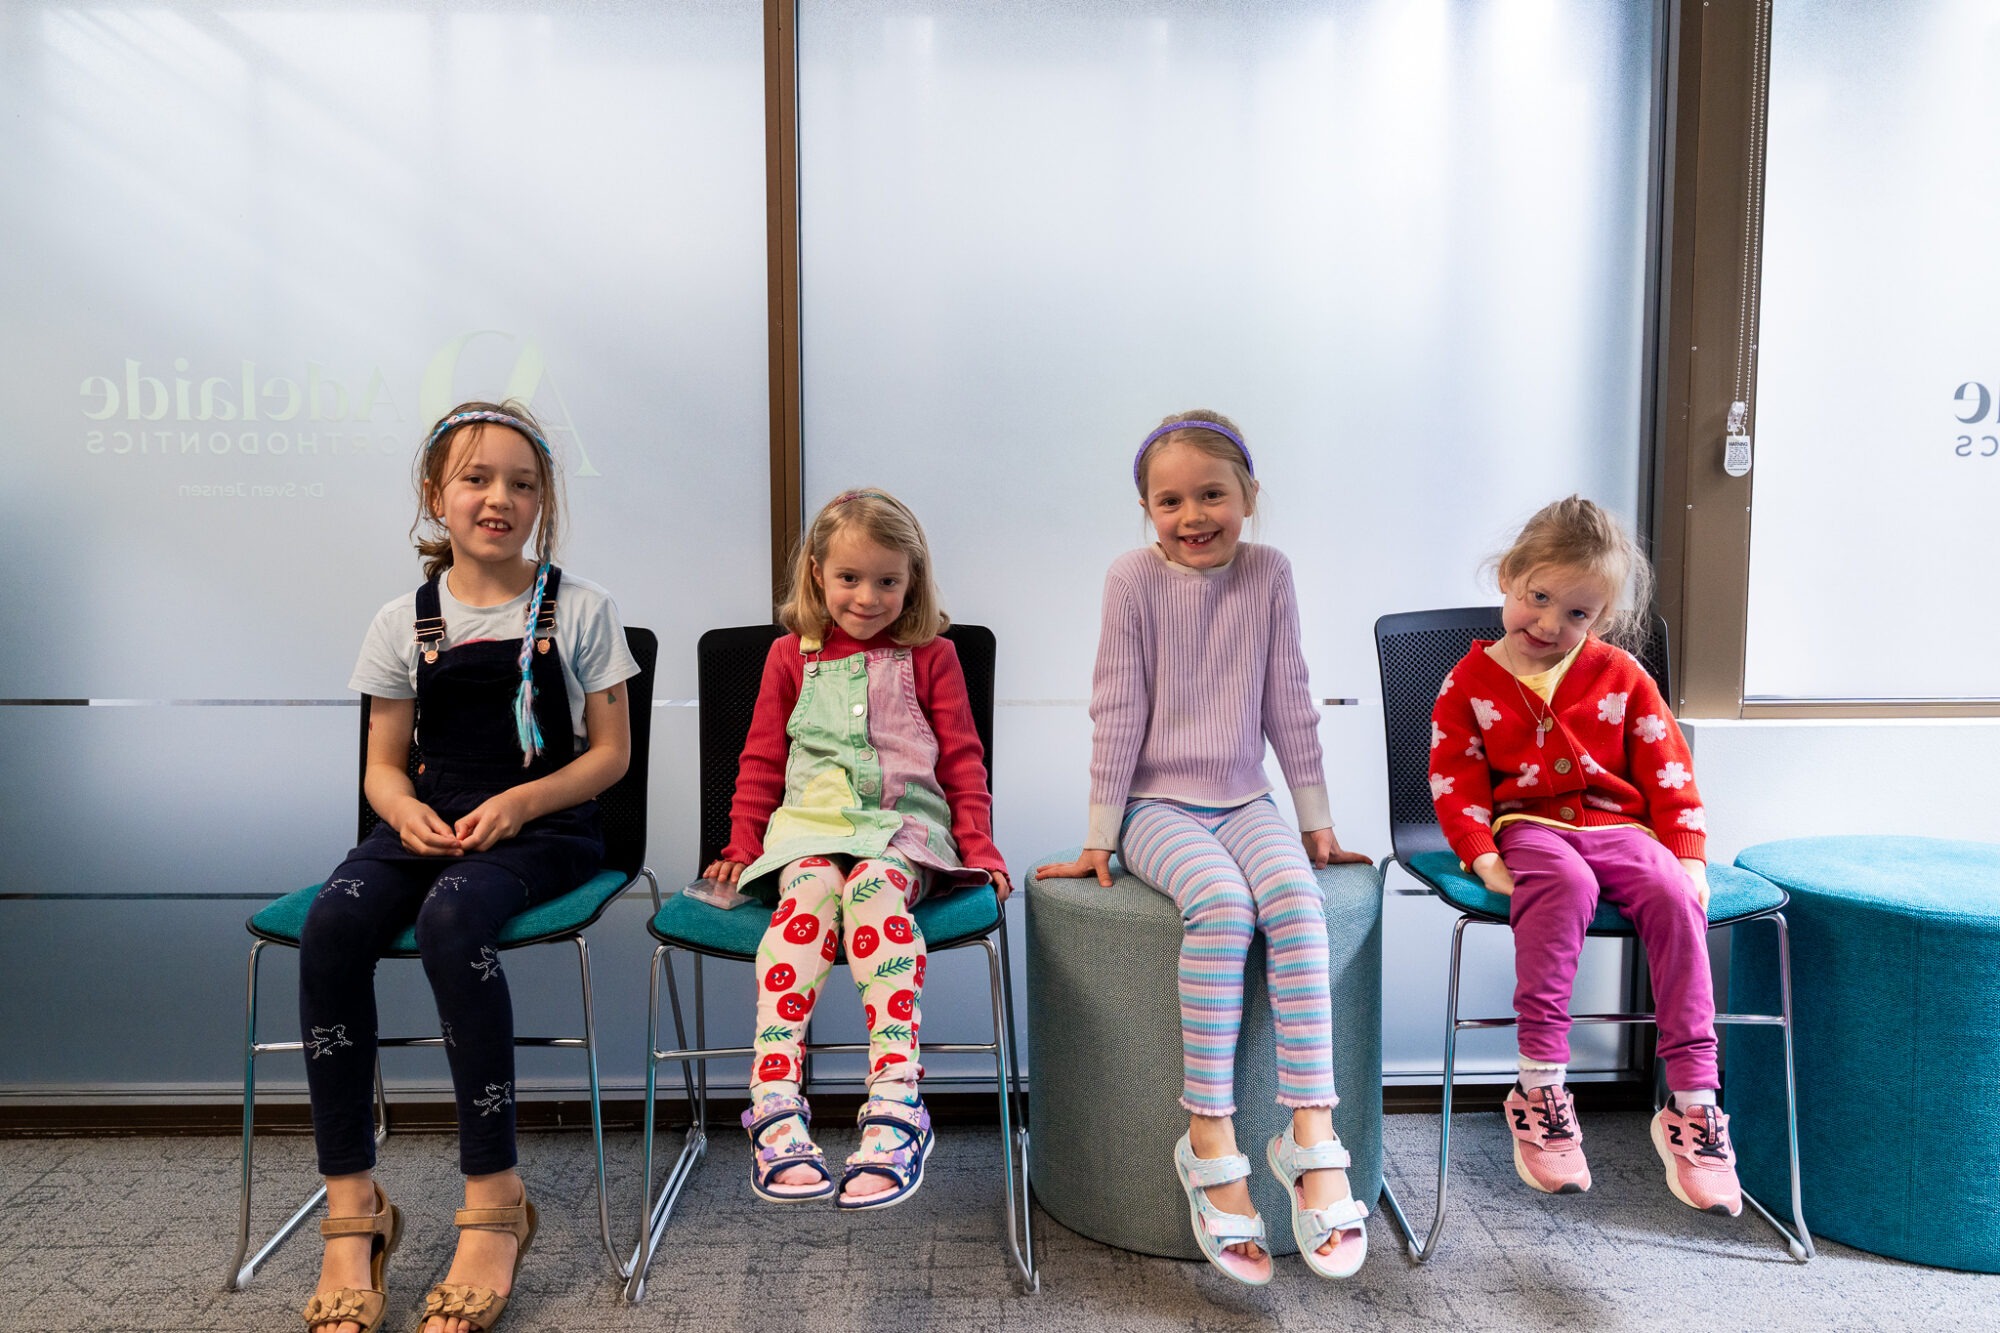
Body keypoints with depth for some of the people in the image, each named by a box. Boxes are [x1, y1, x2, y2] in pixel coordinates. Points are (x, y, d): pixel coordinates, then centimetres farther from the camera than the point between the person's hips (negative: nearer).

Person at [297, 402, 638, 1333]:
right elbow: (383, 765, 13)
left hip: (545, 828, -3)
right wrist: (405, 810, -11)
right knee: (333, 922, -28)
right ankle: (351, 1208, -19)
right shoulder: (404, 622, 9)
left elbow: (610, 752, 1)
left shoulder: (577, 609, 2)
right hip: (431, 824, 3)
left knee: (451, 915, -35)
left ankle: (494, 1199, -25)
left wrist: (519, 803, -14)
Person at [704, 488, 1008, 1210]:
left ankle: (895, 1108, -46)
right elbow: (761, 760, 19)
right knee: (808, 893, -33)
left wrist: (979, 848, 1)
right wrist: (742, 845, 9)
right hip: (810, 825, 2)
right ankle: (775, 1104, -40)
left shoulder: (931, 657, 14)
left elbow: (962, 761, 12)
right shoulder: (791, 656, 17)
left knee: (874, 888, -35)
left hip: (903, 829, -1)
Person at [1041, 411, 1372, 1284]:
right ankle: (1210, 1139, -23)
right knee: (1221, 901, -32)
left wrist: (1318, 822, 9)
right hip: (1157, 804, -3)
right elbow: (1118, 713, -5)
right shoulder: (1134, 578, -5)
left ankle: (1311, 1134, -24)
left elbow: (1287, 704, 7)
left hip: (1243, 801, 3)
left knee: (1296, 896, -28)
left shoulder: (1268, 572, 3)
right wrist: (1100, 838, -3)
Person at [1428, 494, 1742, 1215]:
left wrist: (1688, 855, -3)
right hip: (1528, 826, -2)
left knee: (1675, 898, -28)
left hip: (1619, 826, 3)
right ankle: (1539, 1085, -35)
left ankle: (1692, 1101, -20)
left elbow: (1668, 772, 9)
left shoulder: (1621, 675, 8)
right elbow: (1454, 779, 0)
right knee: (1565, 886, -37)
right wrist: (1483, 857, -14)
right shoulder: (1471, 681, 4)